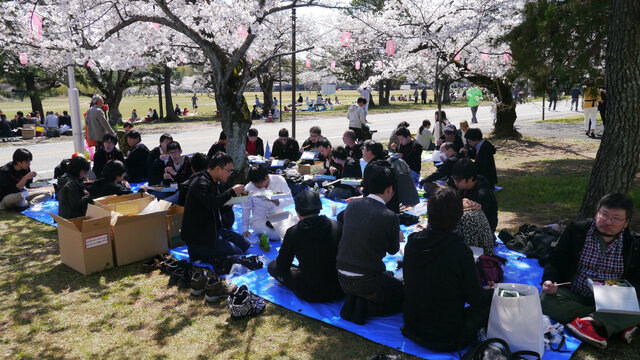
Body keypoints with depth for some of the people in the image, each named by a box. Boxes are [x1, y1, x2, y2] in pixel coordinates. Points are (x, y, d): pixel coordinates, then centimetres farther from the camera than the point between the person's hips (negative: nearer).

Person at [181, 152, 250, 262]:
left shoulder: (217, 182, 9)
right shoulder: (201, 183, -21)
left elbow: (223, 206, 18)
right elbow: (212, 203, -37)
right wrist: (232, 191, -28)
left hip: (215, 229, 10)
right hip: (198, 236, -10)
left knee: (245, 244, 7)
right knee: (237, 253, -12)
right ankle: (198, 254, -2)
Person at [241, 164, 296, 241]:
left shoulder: (279, 180, -10)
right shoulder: (248, 188, -9)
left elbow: (290, 200, -7)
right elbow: (246, 209, 4)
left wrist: (277, 202, -29)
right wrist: (245, 230, 4)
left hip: (279, 216, 2)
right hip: (259, 220, -2)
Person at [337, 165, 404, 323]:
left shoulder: (352, 205, 0)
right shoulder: (389, 217, -17)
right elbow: (393, 250, 1)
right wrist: (398, 237, 25)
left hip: (342, 279, 6)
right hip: (367, 282, -6)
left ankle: (352, 303, 7)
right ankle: (365, 307, -3)